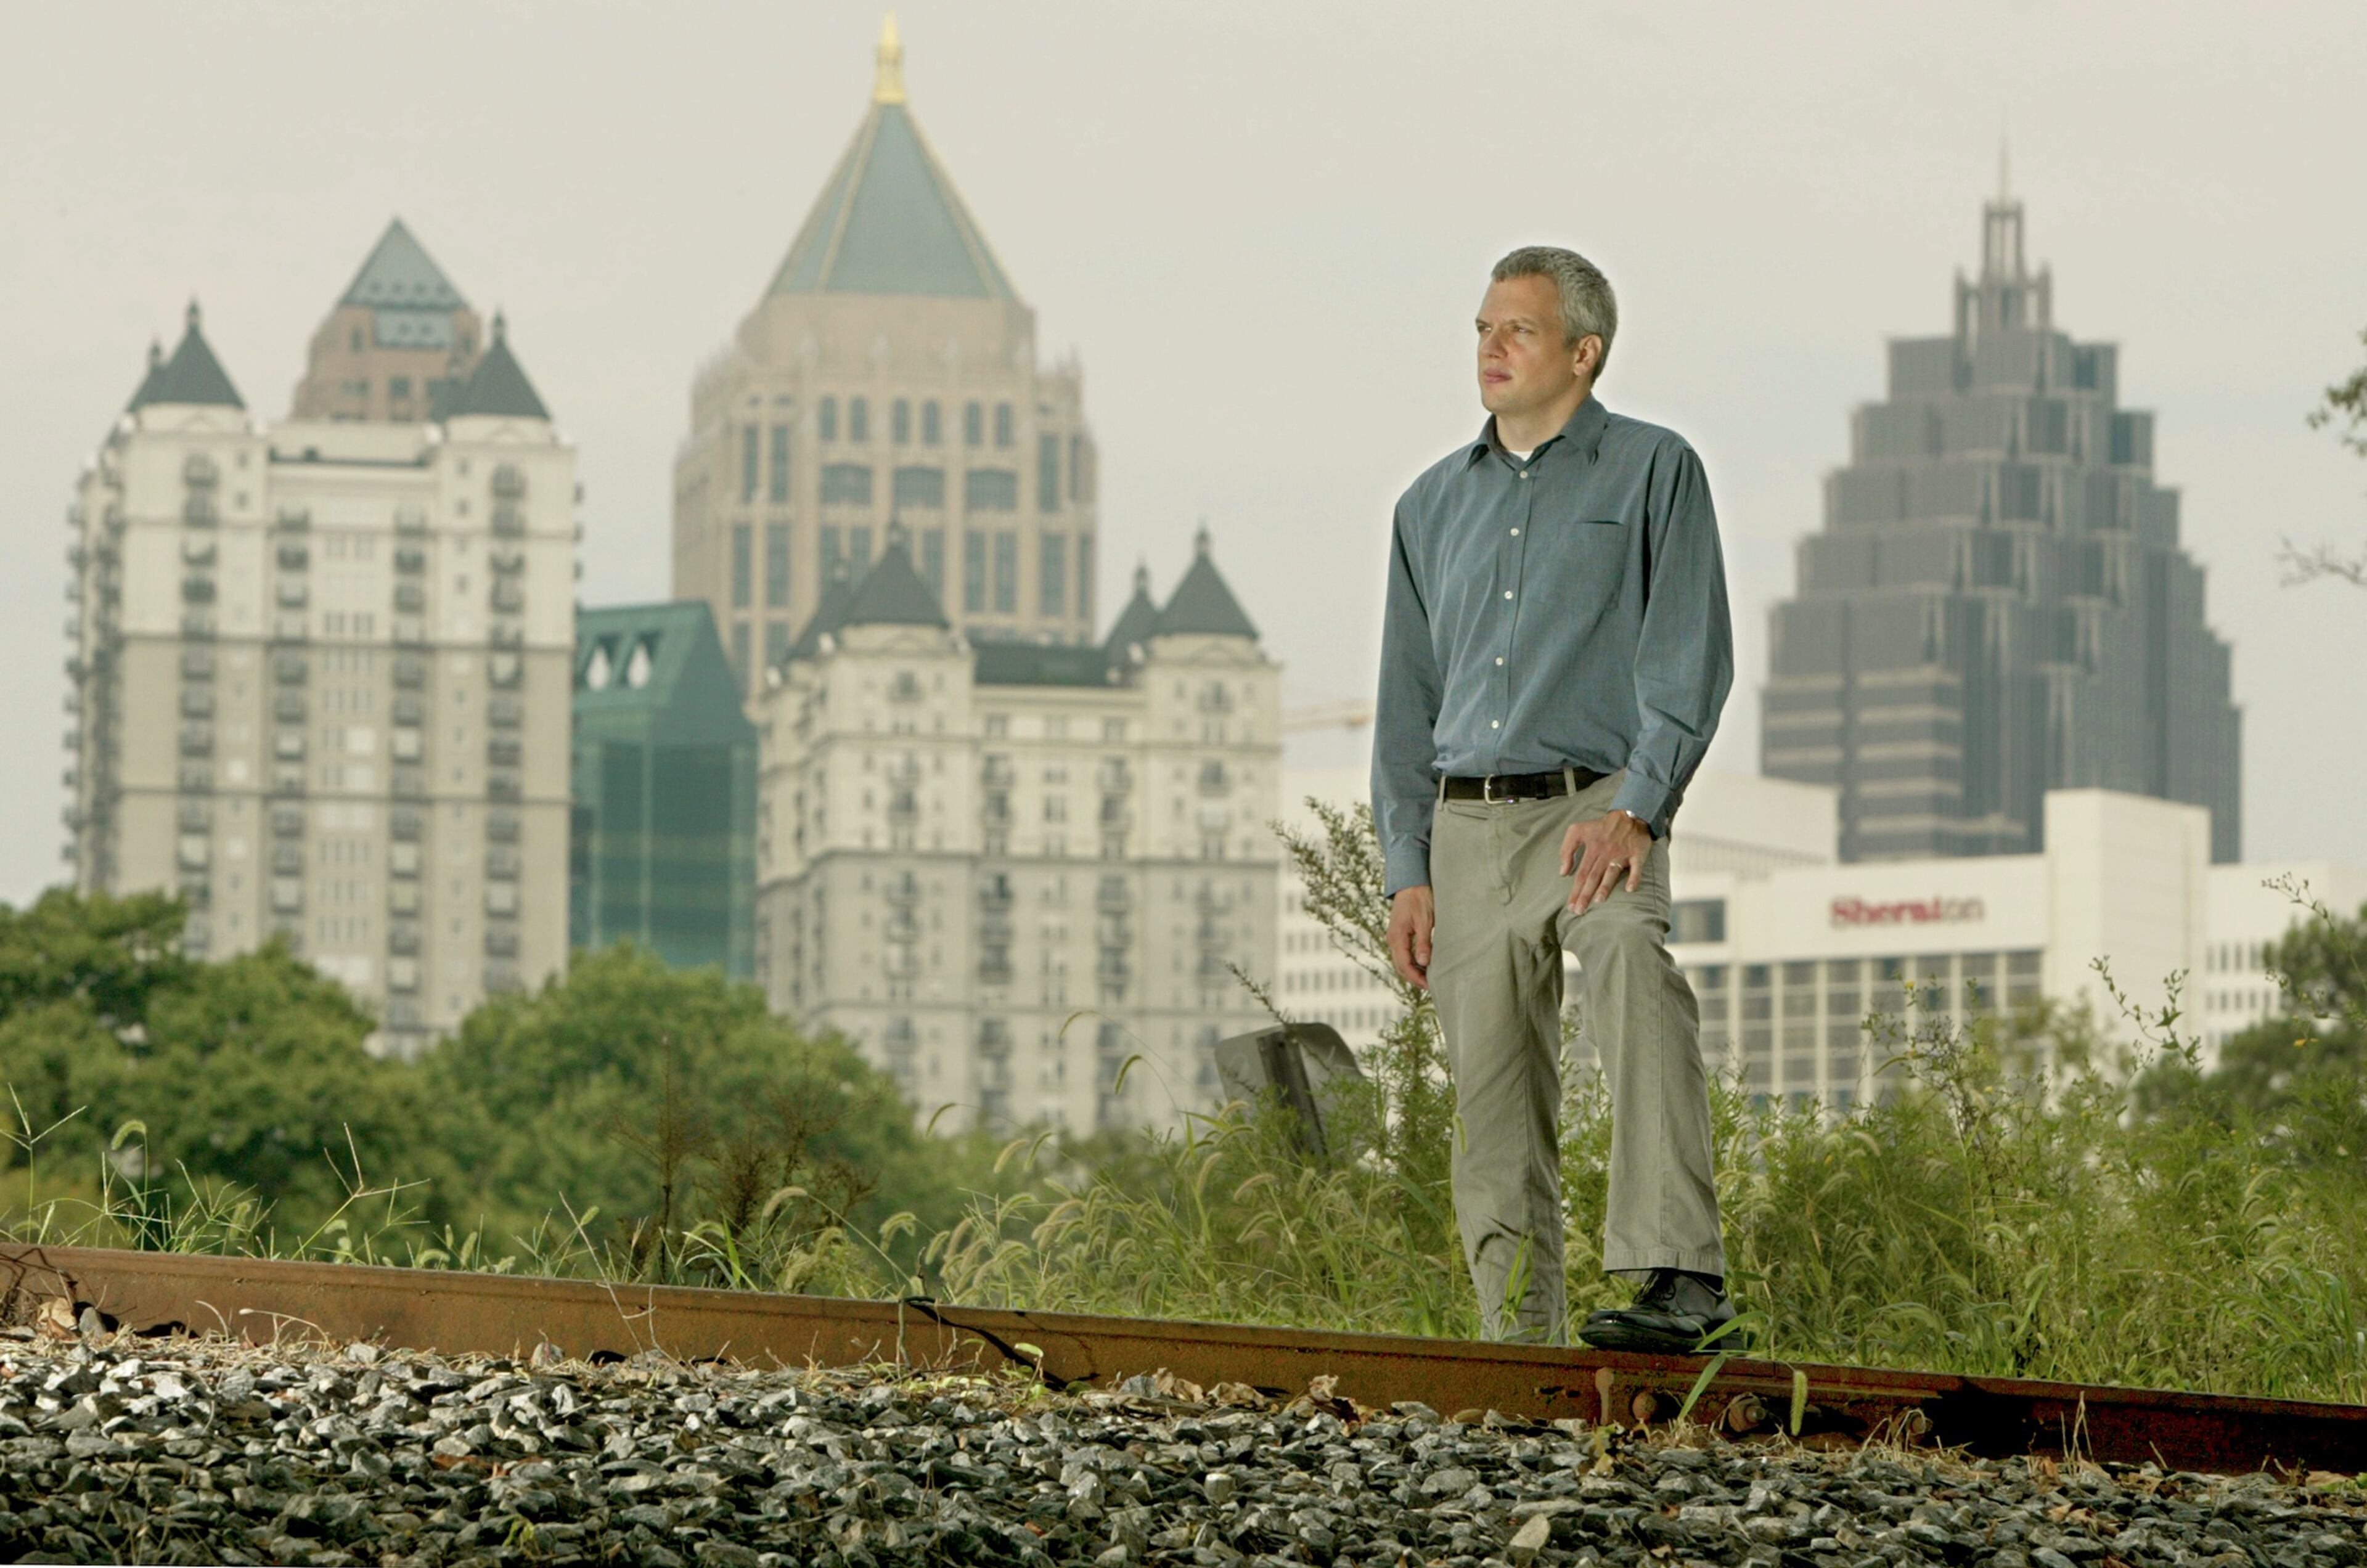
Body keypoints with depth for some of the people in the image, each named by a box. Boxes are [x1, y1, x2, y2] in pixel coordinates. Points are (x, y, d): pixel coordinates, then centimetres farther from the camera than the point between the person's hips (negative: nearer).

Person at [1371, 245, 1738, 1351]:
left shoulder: (1652, 472, 3)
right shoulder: (1435, 504, 17)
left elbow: (1690, 660, -6)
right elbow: (1407, 700, 18)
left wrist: (1634, 810, -19)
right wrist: (1407, 873, 8)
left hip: (1597, 809, -5)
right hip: (1468, 824, 5)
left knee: (1632, 966, -35)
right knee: (1491, 1109, 3)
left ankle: (1677, 1277, -44)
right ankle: (1520, 1347, 9)